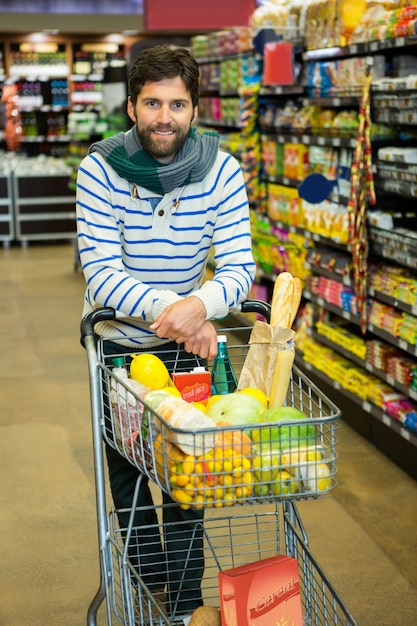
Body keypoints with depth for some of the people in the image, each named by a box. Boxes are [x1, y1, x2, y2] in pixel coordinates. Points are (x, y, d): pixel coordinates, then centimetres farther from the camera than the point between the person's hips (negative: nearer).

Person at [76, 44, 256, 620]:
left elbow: (240, 269, -22)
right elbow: (101, 272, -27)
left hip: (189, 336, 0)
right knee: (125, 466, 16)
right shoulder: (100, 170, -21)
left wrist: (201, 304, -44)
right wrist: (171, 308, -41)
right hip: (118, 339, 1)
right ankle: (151, 577, 40)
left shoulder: (221, 171, -18)